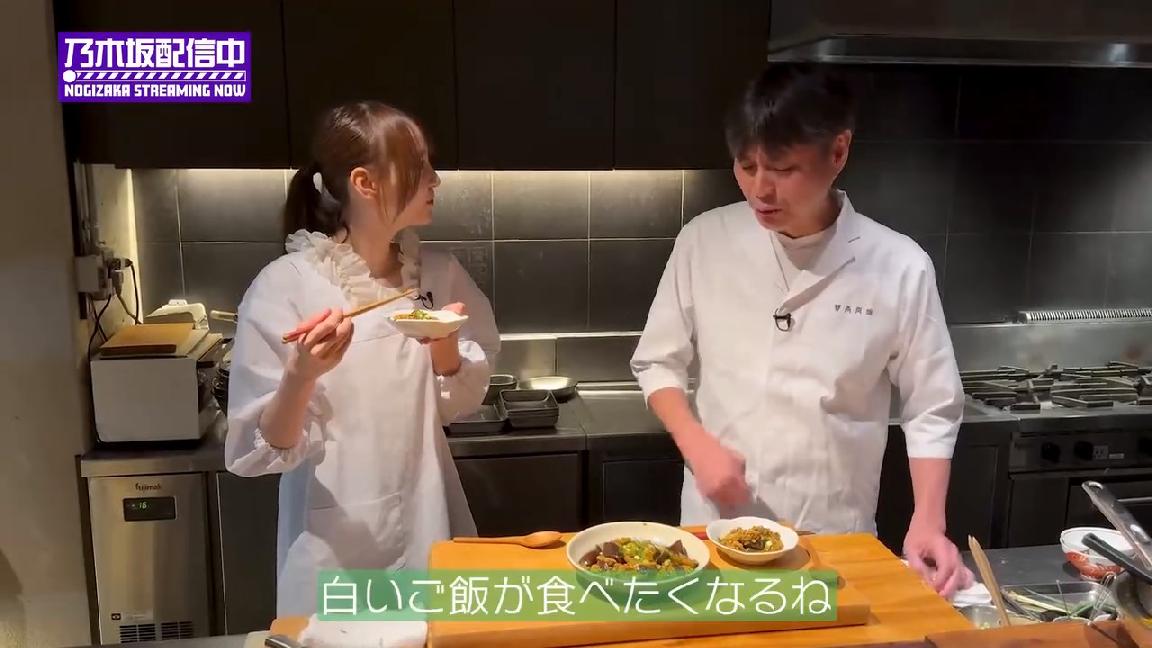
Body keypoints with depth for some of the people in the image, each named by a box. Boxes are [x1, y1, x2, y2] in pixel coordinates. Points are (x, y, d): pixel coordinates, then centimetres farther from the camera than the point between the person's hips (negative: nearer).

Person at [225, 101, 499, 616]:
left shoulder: (439, 274, -2)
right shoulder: (284, 285, -15)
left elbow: (460, 403, 5)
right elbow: (265, 450, -13)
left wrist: (444, 346, -14)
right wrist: (302, 375, -31)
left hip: (427, 519, 4)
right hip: (335, 535, -4)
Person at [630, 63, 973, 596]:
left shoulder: (899, 267, -12)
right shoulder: (705, 241, -9)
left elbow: (930, 408, -3)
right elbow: (658, 363, 1)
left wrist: (928, 523, -13)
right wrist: (698, 445, -14)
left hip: (836, 535, -1)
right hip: (718, 525, 1)